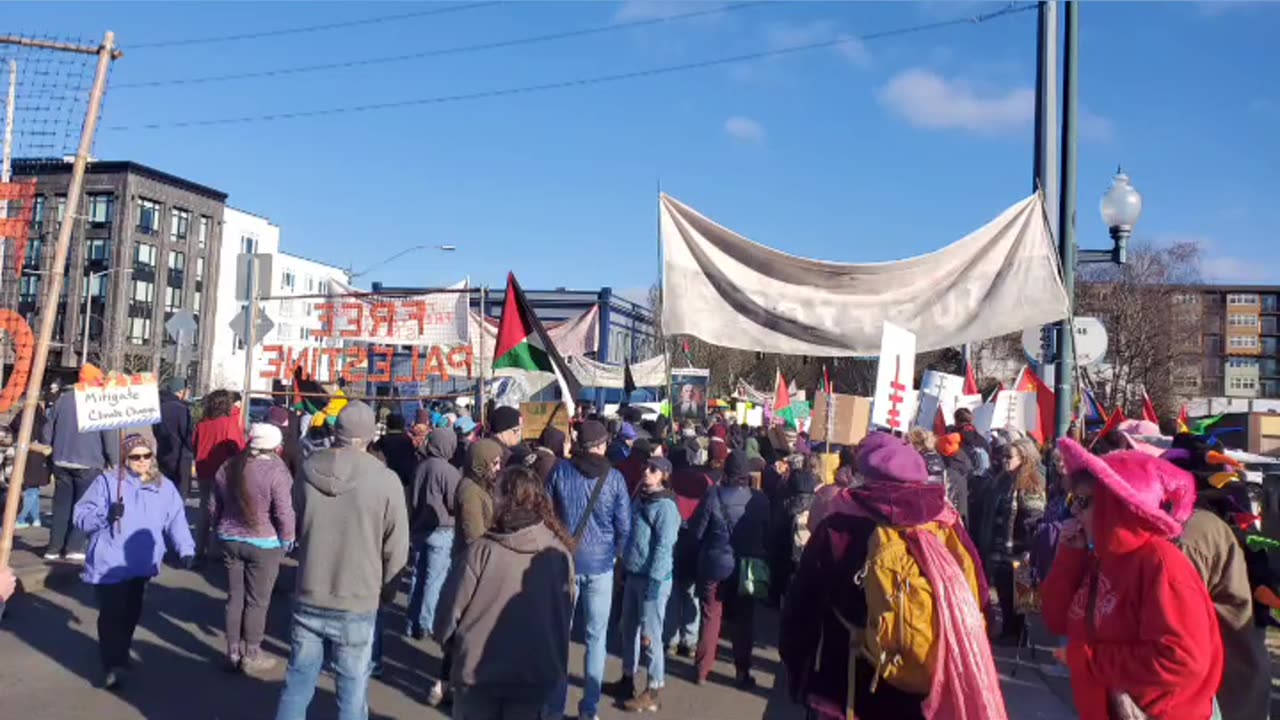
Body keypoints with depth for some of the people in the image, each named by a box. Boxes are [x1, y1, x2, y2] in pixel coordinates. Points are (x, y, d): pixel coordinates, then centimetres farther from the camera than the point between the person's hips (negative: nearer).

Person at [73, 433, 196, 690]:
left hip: (141, 565, 4)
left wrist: (186, 549, -12)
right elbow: (82, 517, -6)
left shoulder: (164, 486, 7)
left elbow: (176, 520, 1)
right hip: (109, 565, -4)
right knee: (112, 615, -7)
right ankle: (112, 666, 1)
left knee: (131, 614, 15)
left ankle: (120, 657, 34)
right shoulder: (107, 480, -4)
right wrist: (106, 514, -25)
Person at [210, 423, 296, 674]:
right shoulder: (276, 471, -17)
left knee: (234, 597, 14)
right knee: (257, 601, 5)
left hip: (230, 540, 6)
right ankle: (251, 656, 13)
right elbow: (284, 512, -18)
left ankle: (233, 653, 22)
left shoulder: (228, 467, 3)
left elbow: (214, 506, 12)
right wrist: (287, 540, -4)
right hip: (264, 543, -6)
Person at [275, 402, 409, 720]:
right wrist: (383, 588, 8)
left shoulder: (308, 470, -6)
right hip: (357, 606, -3)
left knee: (297, 685, 18)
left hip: (308, 600, 3)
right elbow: (396, 550, -9)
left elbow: (294, 528, 9)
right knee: (352, 694, 10)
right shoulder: (385, 480, -17)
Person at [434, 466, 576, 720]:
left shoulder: (482, 550, -19)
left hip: (479, 668, -2)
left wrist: (443, 636, 11)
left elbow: (451, 606, -10)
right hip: (535, 672, 2)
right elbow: (566, 611, 2)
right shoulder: (559, 553, -10)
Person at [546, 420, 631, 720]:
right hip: (600, 564, -1)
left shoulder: (560, 471, -4)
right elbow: (624, 525, -5)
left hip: (564, 560, 1)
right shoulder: (614, 477, -6)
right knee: (596, 637, 9)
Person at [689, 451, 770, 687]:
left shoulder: (713, 496, -15)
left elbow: (696, 531, -8)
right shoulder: (760, 499, -12)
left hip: (715, 564, 0)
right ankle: (743, 672, 20)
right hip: (746, 567, 1)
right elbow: (768, 534, -2)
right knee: (744, 619, 14)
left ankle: (702, 670, 21)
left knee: (711, 617, 13)